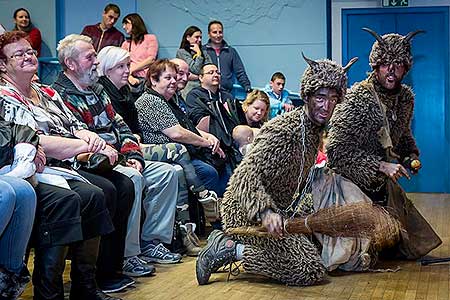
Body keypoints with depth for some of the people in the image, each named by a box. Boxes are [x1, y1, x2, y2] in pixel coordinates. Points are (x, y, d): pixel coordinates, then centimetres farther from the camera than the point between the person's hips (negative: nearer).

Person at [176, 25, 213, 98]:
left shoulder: (204, 53, 22)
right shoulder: (181, 52, 3)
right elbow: (196, 70, -6)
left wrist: (196, 76, -4)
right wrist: (198, 53, 3)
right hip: (190, 89, -4)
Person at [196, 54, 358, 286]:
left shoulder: (316, 131, 9)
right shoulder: (283, 130, -21)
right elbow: (246, 176, -30)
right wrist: (265, 211, -43)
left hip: (275, 210, 10)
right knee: (311, 271, -16)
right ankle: (229, 249, -10)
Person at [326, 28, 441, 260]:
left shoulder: (406, 97, 1)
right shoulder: (357, 98, -21)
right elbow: (337, 150, -25)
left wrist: (411, 156, 1)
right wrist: (381, 166, -27)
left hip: (383, 181, 7)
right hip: (353, 180, -7)